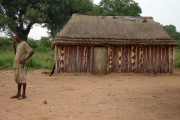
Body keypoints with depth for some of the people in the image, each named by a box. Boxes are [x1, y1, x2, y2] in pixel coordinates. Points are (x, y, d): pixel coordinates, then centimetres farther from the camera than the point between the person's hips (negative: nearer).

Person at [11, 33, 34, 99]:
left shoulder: (24, 44, -9)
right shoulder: (18, 44, 18)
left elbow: (32, 51, -17)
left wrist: (25, 59, -19)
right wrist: (14, 45, 16)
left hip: (21, 64, -9)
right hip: (16, 64, 9)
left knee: (22, 79, -5)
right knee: (18, 79, 12)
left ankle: (23, 95, -1)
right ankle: (18, 94, 18)